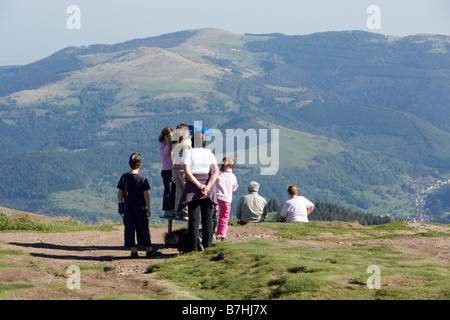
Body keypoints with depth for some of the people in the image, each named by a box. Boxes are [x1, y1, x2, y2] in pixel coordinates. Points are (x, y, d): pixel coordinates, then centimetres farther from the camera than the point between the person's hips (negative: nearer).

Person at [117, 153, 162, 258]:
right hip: (140, 208, -2)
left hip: (128, 208, 2)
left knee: (129, 229, 4)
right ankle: (149, 250, 10)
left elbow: (120, 194, 4)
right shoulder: (142, 179, -9)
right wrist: (148, 209, -1)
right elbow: (146, 195, -8)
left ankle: (133, 251, 2)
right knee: (143, 229, 4)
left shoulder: (124, 177, 0)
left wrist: (120, 206, 13)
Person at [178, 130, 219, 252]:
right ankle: (207, 247, 6)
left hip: (193, 186, -2)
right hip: (209, 185, 2)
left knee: (194, 219, -3)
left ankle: (194, 248, -6)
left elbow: (187, 172, -12)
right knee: (207, 218, 6)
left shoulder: (188, 152, 1)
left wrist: (199, 186, -14)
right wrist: (208, 186, -14)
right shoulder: (209, 153, 8)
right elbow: (216, 171, -6)